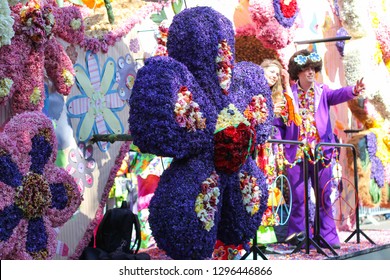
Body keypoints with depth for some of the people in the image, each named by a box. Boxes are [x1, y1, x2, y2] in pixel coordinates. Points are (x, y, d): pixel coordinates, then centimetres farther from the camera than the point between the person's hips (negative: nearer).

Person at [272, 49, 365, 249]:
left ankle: (327, 236, 12)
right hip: (296, 154, -1)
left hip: (321, 152, 1)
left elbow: (337, 95, -15)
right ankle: (297, 237, 11)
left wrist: (353, 91, -37)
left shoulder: (322, 92, 7)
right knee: (297, 197, 2)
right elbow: (278, 124, 5)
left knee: (324, 196, 4)